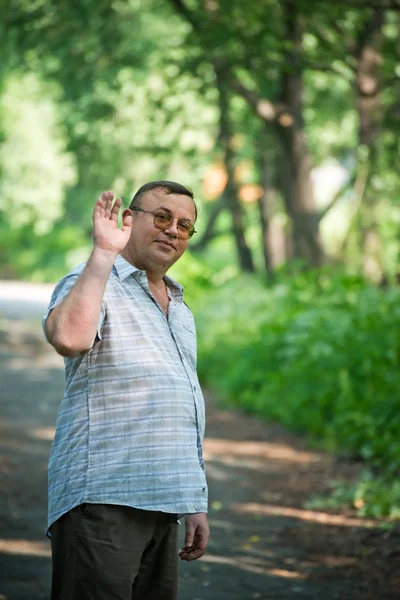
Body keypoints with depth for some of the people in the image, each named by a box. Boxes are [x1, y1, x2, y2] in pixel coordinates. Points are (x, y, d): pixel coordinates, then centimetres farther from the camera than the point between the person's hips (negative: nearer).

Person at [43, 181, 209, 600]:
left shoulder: (180, 309, 23)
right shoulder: (90, 284, -2)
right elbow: (68, 339, -28)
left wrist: (196, 505, 22)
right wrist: (104, 252, -21)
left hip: (162, 504, 8)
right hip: (101, 502, -8)